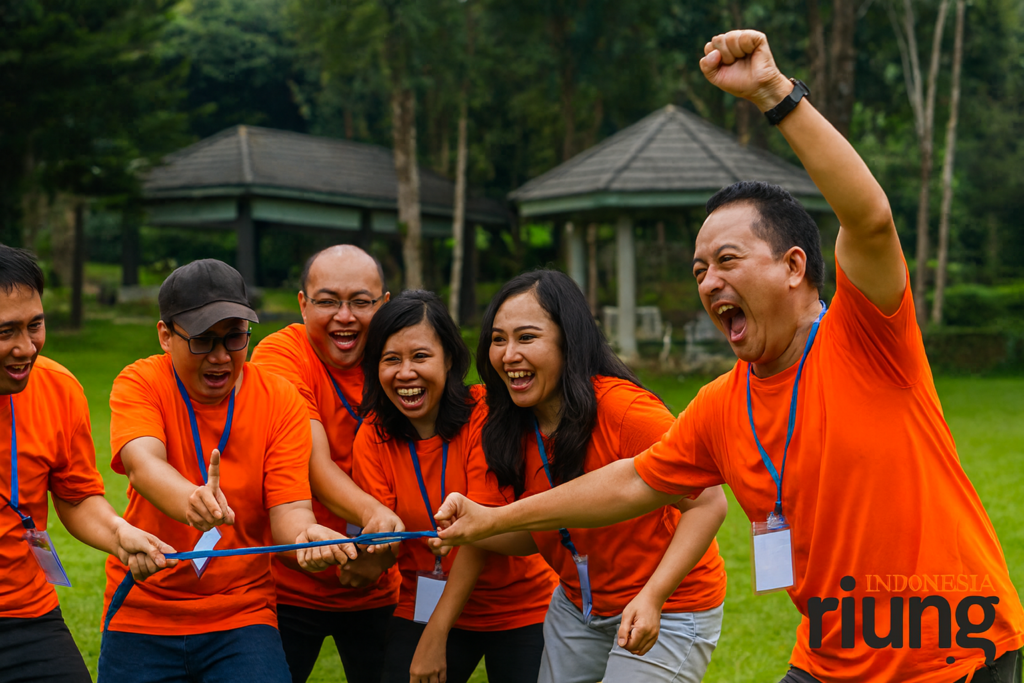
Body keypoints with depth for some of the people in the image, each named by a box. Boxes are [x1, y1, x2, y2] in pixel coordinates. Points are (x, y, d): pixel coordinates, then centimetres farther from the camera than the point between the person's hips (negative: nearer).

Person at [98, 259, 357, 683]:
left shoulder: (280, 401, -4)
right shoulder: (140, 384, -6)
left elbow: (289, 508, -11)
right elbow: (142, 464, -26)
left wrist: (305, 535, -36)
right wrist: (191, 501, -48)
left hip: (242, 617, 0)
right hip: (142, 619, 0)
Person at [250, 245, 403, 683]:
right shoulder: (280, 355, -13)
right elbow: (313, 464, -25)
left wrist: (382, 552, -21)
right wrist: (374, 514, -43)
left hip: (375, 590, 3)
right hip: (290, 586, -3)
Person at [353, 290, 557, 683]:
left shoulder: (483, 416, -18)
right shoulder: (374, 436, -6)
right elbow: (383, 543, -10)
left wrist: (436, 636, -24)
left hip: (519, 610, -3)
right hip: (424, 604, 3)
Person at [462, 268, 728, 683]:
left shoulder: (624, 410, -25)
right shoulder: (519, 425, -3)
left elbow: (708, 504, -23)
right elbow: (536, 534, 3)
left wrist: (652, 597, -30)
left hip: (667, 612, -6)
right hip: (577, 606, 7)